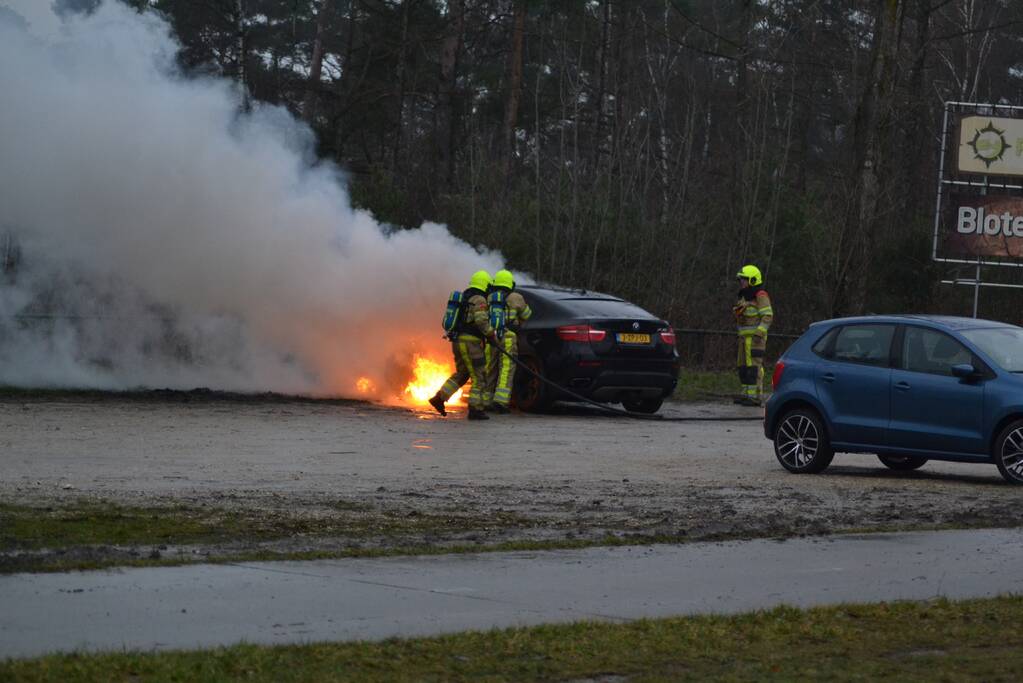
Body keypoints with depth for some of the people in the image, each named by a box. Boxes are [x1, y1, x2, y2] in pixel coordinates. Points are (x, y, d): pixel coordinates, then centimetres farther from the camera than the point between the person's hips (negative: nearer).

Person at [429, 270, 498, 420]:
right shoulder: (479, 300, -10)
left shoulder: (464, 298, 18)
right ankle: (475, 409, -5)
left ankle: (439, 398, 9)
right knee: (479, 377, -2)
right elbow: (481, 320, -24)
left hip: (457, 341, 9)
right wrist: (491, 335, -14)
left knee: (461, 374, 20)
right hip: (471, 342, -9)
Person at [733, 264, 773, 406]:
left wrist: (759, 334, -25)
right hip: (745, 337, 10)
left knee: (754, 366, -12)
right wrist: (741, 336, 19)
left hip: (755, 337, -10)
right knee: (744, 366, 9)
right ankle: (747, 395, 13)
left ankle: (755, 397, -13)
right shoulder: (745, 297, 17)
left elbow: (768, 316, -18)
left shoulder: (760, 296, -12)